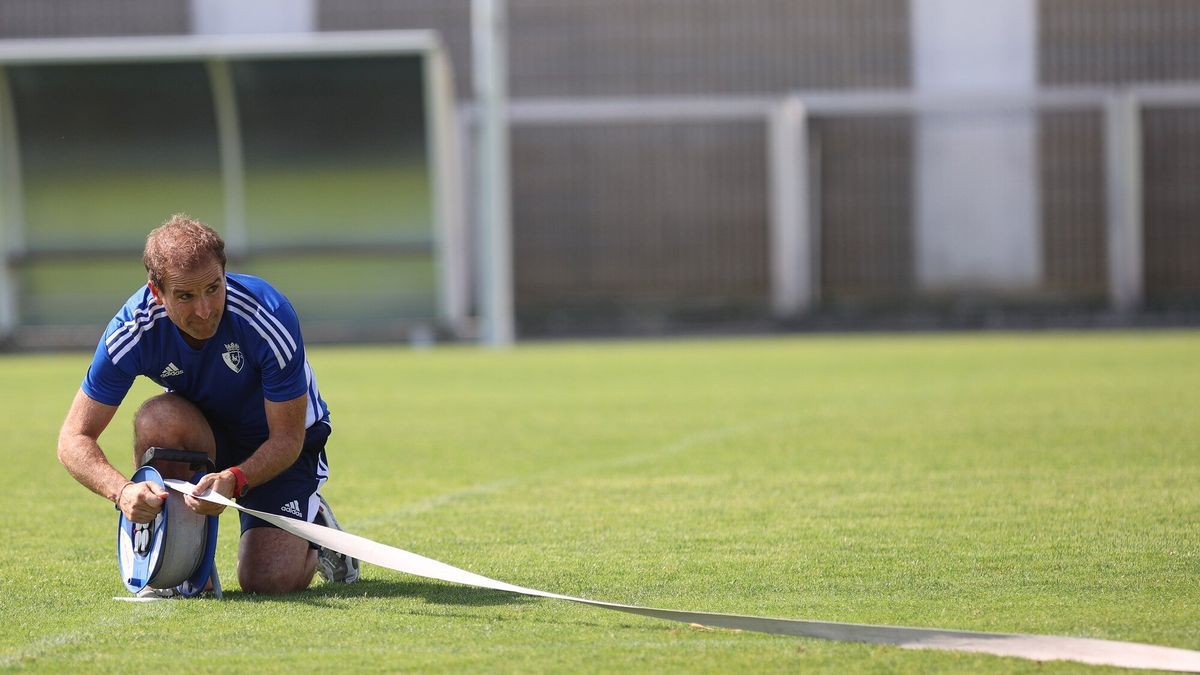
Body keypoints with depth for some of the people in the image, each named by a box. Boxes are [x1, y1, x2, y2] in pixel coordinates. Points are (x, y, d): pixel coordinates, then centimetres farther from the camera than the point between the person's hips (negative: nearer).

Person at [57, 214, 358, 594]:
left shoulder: (270, 319, -33)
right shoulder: (134, 330, -27)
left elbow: (287, 439, -27)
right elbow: (75, 438, -23)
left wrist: (233, 480, -46)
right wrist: (122, 490, -42)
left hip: (283, 444, -2)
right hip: (203, 429, 2)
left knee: (267, 580, -20)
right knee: (158, 418, -34)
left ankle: (314, 528, 16)